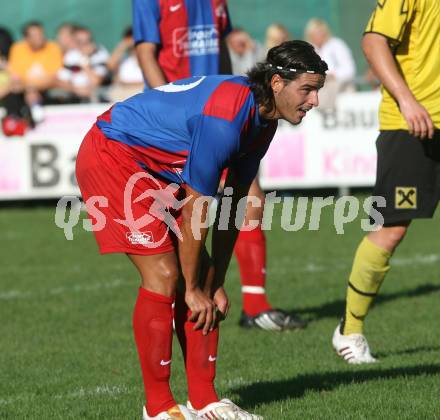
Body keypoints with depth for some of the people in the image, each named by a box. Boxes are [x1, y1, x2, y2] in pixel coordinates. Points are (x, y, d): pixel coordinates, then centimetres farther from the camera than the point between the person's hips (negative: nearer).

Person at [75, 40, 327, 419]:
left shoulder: (262, 118, -1)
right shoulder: (225, 117, -30)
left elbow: (233, 203, 5)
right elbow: (196, 208, -24)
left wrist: (215, 284, 5)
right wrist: (193, 290, -15)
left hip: (157, 172, 10)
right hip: (111, 157, -10)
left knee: (200, 275, 2)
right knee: (164, 275, -15)